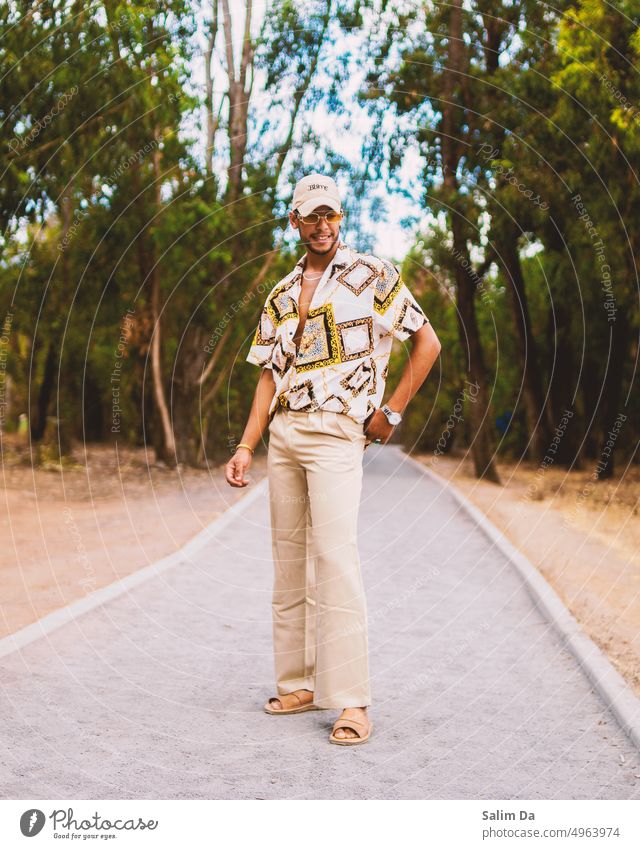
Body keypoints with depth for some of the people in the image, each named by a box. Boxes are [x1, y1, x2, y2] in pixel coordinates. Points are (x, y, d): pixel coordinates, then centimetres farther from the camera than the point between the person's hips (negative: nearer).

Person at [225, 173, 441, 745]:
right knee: (288, 562, 7)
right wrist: (246, 447, 6)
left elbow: (427, 342, 2)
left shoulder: (372, 275, 2)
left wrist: (392, 412, -3)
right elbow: (270, 375, 15)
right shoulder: (281, 295, 17)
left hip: (336, 433, -6)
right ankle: (299, 684, 17)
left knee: (335, 559, -15)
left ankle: (352, 702, -11)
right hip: (282, 435, 6)